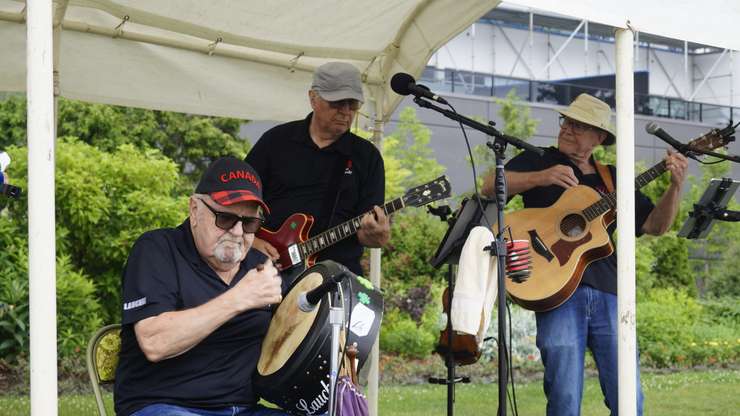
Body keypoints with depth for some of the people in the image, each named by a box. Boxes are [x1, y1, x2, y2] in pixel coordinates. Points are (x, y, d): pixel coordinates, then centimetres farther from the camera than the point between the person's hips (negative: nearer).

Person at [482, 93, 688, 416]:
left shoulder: (612, 179, 21)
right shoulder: (538, 160, 12)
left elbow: (655, 225, 17)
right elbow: (490, 187, -3)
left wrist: (676, 186, 0)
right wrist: (540, 178, -17)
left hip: (607, 294, 3)